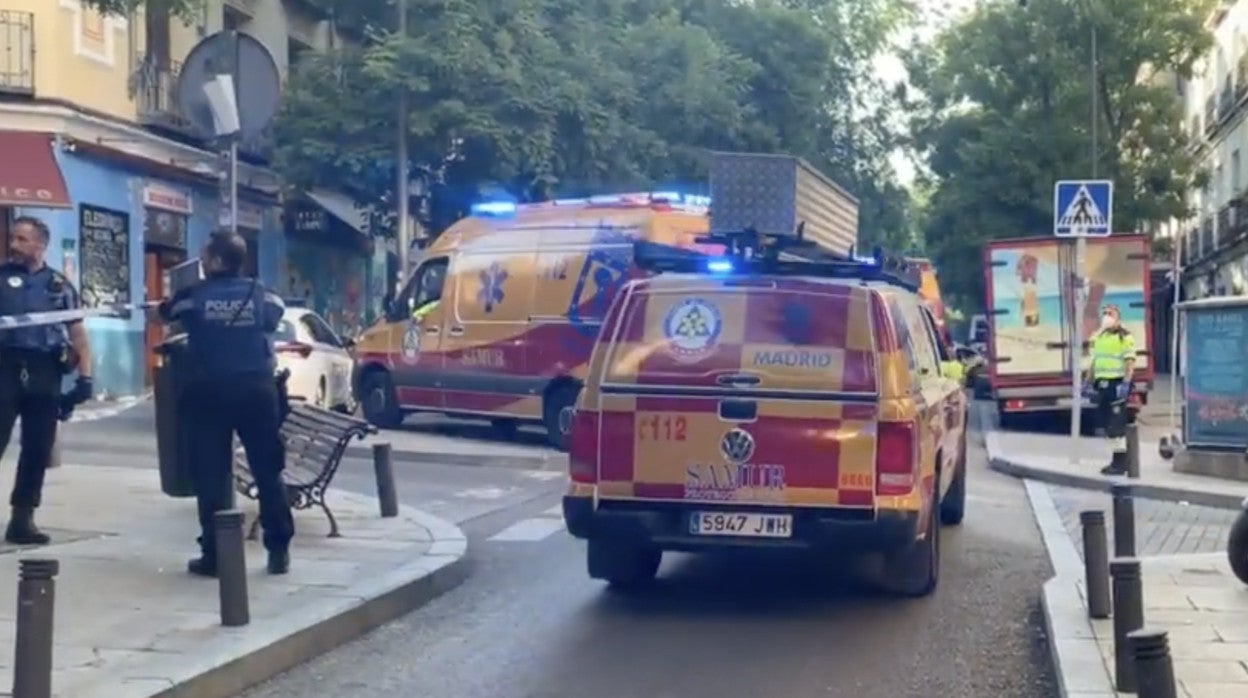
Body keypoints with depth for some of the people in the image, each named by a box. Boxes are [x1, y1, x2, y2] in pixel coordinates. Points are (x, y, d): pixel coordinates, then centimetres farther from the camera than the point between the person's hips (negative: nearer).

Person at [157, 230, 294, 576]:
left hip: (210, 391, -1)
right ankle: (279, 550, 6)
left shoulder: (193, 295, -3)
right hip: (256, 389, 1)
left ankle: (214, 554, 0)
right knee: (268, 471, 7)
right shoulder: (261, 294, 1)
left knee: (211, 475, 2)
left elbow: (166, 312, 15)